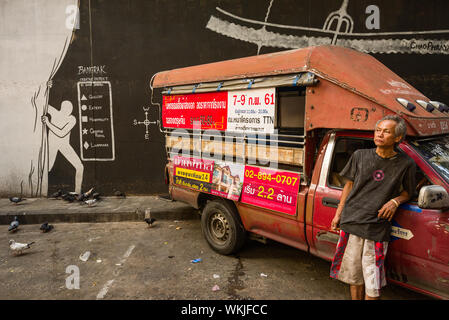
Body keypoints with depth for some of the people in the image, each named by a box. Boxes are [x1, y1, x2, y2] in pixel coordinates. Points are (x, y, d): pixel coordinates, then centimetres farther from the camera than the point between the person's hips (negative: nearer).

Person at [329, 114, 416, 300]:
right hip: (351, 222, 2)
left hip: (377, 230, -1)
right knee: (354, 276, 14)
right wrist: (338, 214, 11)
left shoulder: (406, 164, -1)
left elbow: (408, 191, 13)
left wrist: (395, 201, -9)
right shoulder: (360, 156, 2)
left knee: (373, 284, 4)